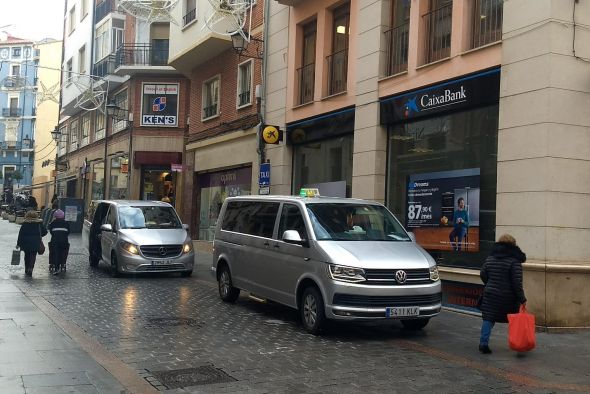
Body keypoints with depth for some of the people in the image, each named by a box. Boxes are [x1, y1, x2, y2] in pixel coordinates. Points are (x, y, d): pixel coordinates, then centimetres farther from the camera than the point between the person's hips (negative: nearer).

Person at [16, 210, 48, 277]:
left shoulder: (25, 224, -2)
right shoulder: (39, 224, 2)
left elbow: (21, 234, -2)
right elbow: (45, 232, 6)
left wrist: (18, 243, 3)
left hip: (26, 243, 0)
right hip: (36, 243, 0)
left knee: (27, 256, 14)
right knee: (33, 256, 0)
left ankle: (27, 270, 21)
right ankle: (30, 269, -19)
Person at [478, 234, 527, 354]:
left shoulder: (490, 258, 6)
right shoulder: (514, 261, -10)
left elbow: (482, 274, 12)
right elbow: (517, 282, -15)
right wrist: (522, 299, -11)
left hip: (491, 295, 3)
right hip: (509, 298, -3)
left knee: (488, 319, 4)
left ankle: (484, 343, -5)